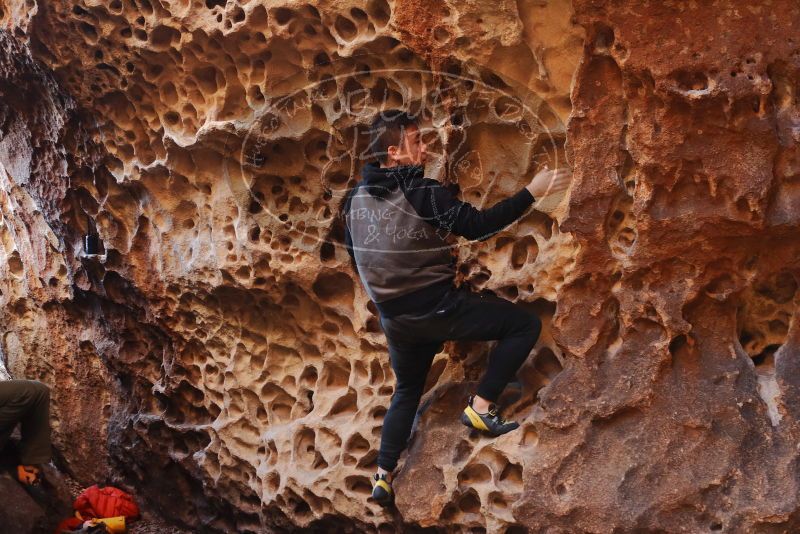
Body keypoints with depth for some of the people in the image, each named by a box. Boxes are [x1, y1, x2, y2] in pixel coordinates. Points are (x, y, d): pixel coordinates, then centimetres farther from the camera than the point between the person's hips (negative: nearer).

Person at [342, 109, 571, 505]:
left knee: (407, 391, 28)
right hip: (438, 308, -7)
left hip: (394, 319, 7)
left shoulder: (356, 198, 5)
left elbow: (355, 255, 16)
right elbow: (479, 225, -20)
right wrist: (531, 192, -15)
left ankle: (383, 476, 23)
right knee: (525, 324, 3)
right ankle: (481, 406, -1)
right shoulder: (422, 193, -16)